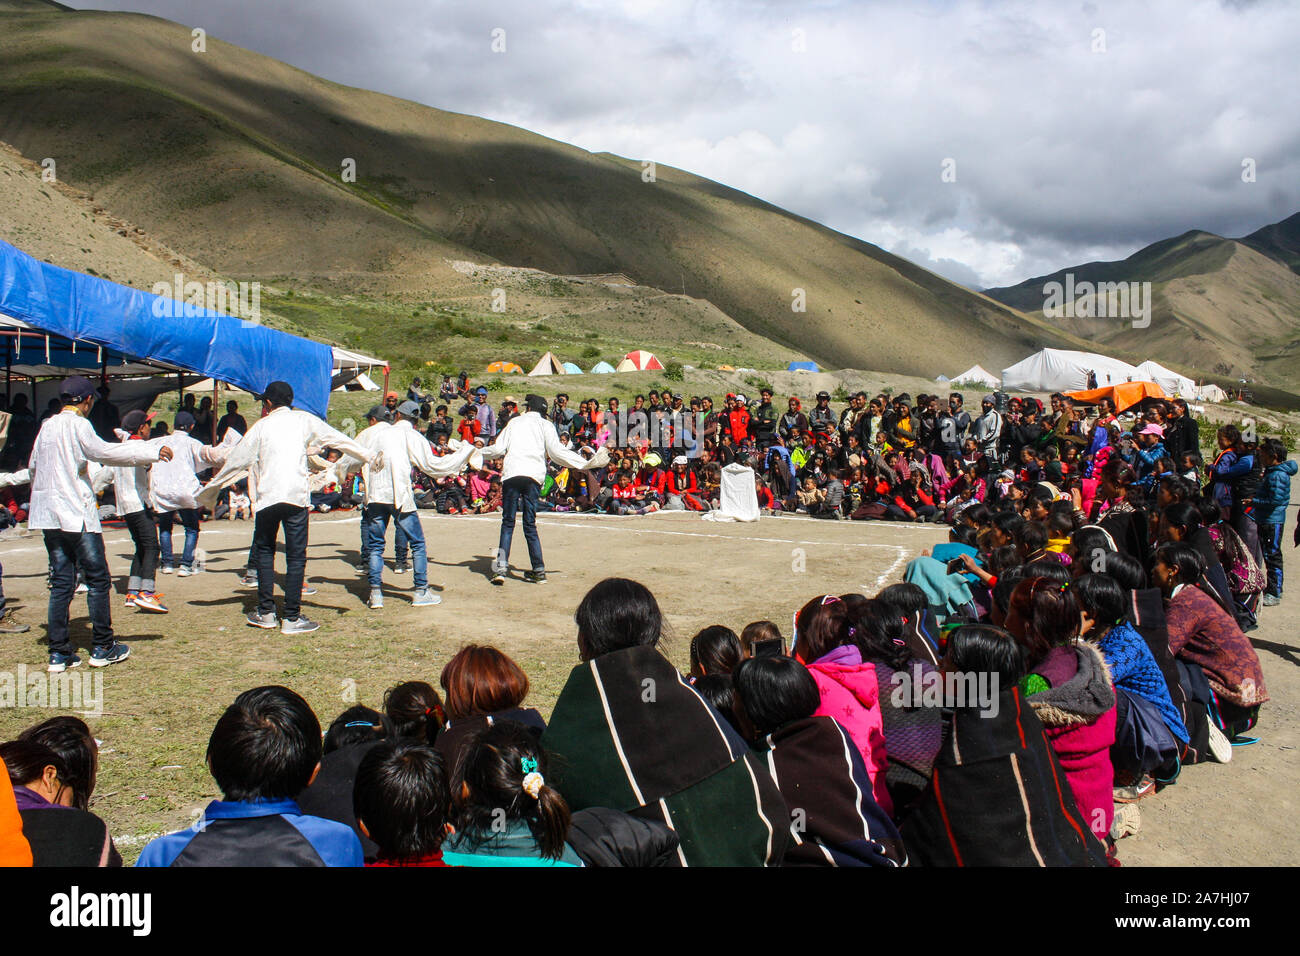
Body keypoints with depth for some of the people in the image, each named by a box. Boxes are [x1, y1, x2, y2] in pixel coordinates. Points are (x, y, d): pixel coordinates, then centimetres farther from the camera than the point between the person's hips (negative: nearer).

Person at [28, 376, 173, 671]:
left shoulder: (47, 426, 15)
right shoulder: (77, 424, -9)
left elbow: (33, 466, 23)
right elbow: (102, 451, -21)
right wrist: (151, 452, -20)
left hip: (49, 515, 8)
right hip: (77, 513, -8)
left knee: (61, 582, 8)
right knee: (98, 579, 1)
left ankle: (59, 652, 7)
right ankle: (103, 648, 5)